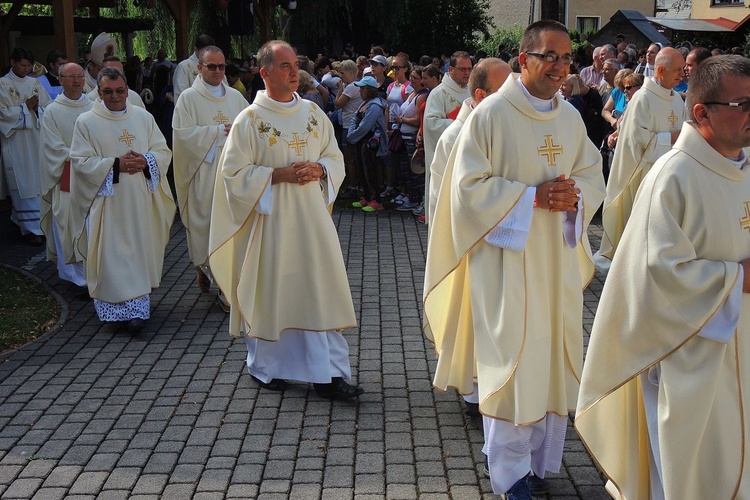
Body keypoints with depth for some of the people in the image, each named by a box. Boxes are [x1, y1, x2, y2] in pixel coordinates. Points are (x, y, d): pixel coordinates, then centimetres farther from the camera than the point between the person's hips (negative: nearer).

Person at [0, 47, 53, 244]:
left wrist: (37, 108, -12)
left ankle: (19, 217, 22)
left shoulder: (35, 83, 11)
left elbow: (48, 107, 8)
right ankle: (31, 228, 0)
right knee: (24, 183, -4)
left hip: (36, 139, 5)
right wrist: (26, 107, -12)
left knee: (38, 181, 6)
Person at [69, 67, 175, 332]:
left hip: (140, 201, 3)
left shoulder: (144, 118, 8)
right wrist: (115, 164, -18)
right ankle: (113, 307, 5)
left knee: (139, 252, 6)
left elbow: (163, 152, 7)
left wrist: (146, 161, -14)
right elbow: (81, 161, -7)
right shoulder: (86, 122, -1)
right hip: (106, 203, -3)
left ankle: (137, 306, 16)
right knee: (110, 256, -3)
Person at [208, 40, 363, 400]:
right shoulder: (249, 120, -5)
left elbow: (335, 158, 13)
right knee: (270, 292, 5)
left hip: (312, 216, 4)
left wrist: (318, 169, -8)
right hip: (270, 218, -3)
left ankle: (327, 373, 7)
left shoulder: (314, 113, 8)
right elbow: (234, 173, -7)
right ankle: (265, 366, 24)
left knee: (321, 290, 1)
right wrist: (279, 175, -16)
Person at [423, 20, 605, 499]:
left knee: (554, 360, 10)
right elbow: (469, 187, -11)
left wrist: (574, 195, -9)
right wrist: (534, 197, -17)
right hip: (506, 259, -6)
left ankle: (541, 460, 26)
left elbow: (594, 176, 14)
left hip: (559, 261, 6)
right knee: (511, 361, -2)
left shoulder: (571, 117, 8)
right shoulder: (490, 115, -9)